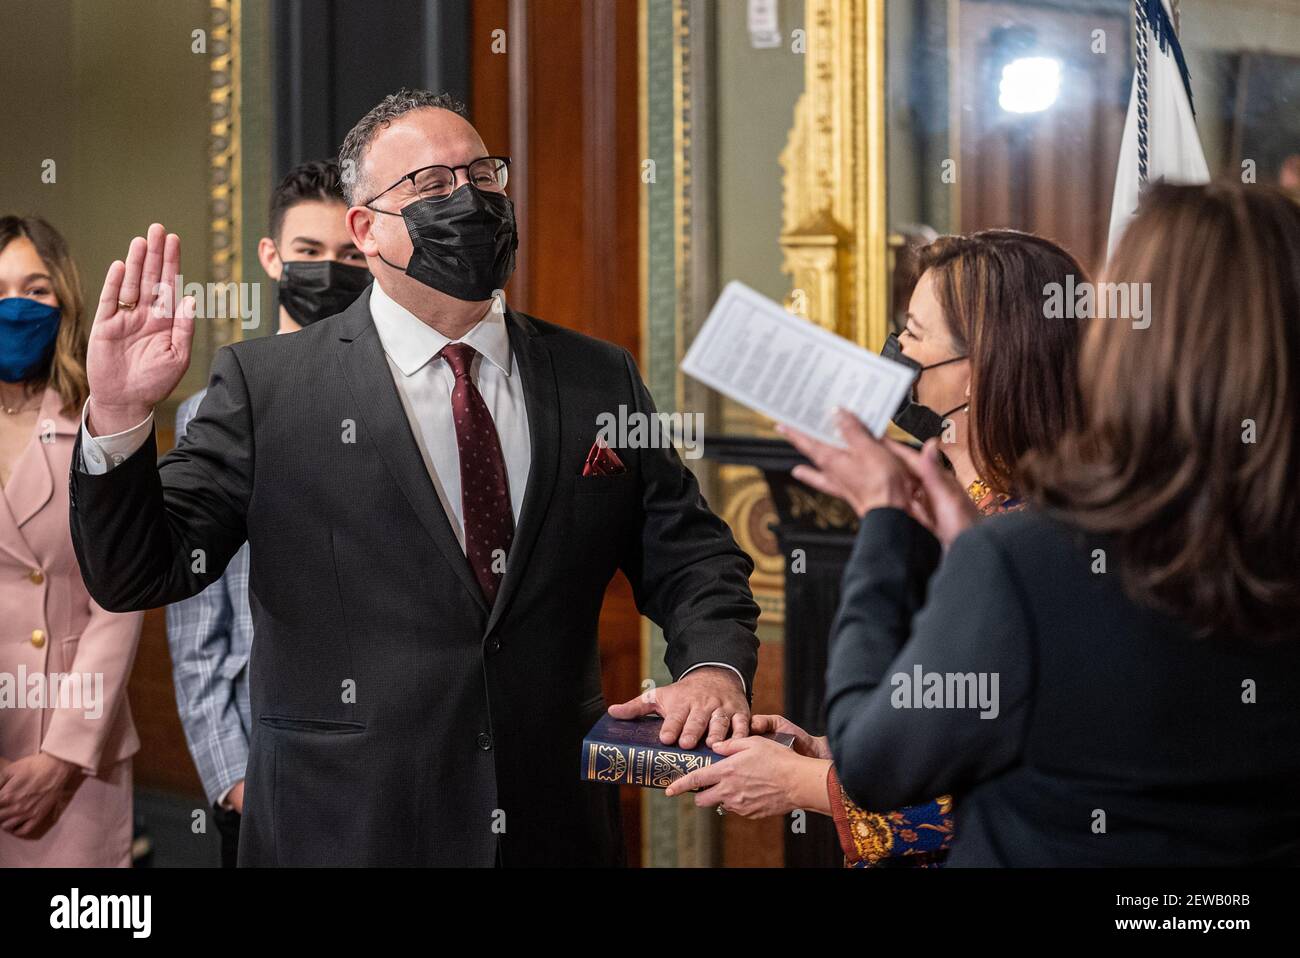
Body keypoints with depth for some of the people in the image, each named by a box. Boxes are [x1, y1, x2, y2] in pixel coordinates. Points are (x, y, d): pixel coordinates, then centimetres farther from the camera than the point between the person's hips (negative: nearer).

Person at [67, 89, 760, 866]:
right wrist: (119, 417, -19)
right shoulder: (266, 385, -2)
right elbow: (138, 573, -3)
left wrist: (716, 667, -12)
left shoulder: (599, 380, 6)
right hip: (346, 832, -2)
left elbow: (691, 558, 8)